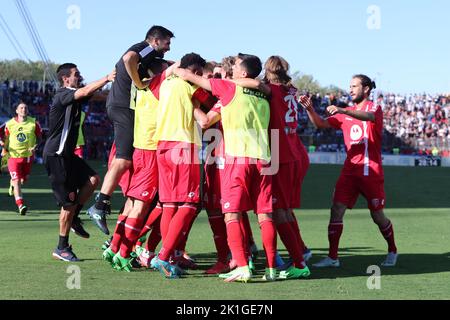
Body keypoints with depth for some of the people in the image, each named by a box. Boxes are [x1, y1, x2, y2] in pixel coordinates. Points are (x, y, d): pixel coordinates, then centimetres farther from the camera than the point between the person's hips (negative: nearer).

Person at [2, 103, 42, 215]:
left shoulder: (34, 123, -3)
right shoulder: (9, 124, -1)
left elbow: (39, 137, 6)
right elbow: (6, 138, 12)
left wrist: (35, 147, -11)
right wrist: (5, 149, 0)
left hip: (28, 155, 2)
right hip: (13, 155, -2)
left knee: (24, 180, 13)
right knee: (17, 181, -13)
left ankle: (13, 184, 50)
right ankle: (20, 205, -16)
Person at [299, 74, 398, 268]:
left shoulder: (375, 108, -2)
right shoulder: (345, 113, 16)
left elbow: (369, 116, -27)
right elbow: (321, 124, 7)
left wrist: (343, 111, -43)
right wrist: (309, 109, -12)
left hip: (371, 171, -5)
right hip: (350, 170, 5)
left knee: (377, 216, 4)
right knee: (336, 210, -8)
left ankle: (392, 251, 26)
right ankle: (332, 257, -5)